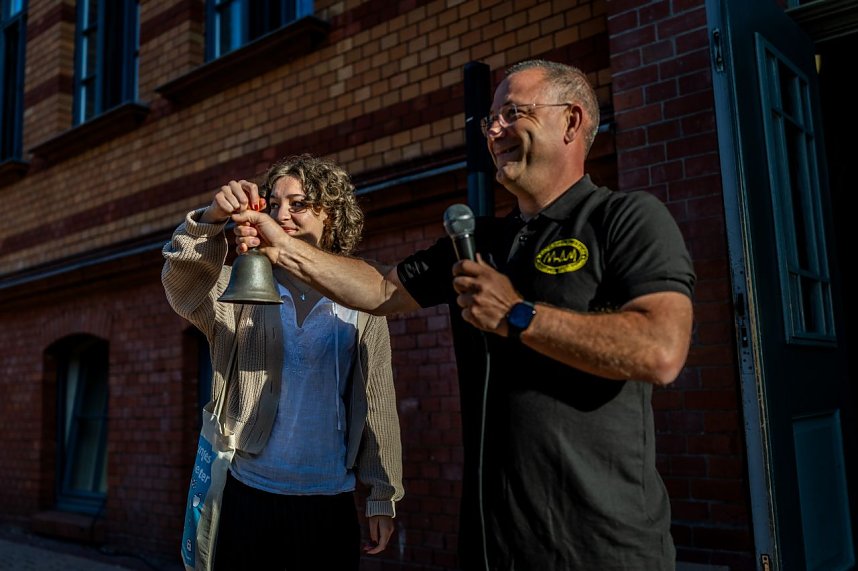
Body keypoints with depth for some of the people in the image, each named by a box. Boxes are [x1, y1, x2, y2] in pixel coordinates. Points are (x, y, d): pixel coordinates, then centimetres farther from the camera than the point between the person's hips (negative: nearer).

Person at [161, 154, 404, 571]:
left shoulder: (360, 301, 1)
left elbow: (377, 404, 0)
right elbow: (181, 282, -16)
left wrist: (383, 497, 0)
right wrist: (210, 221, -32)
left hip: (331, 504, 0)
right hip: (248, 497, 1)